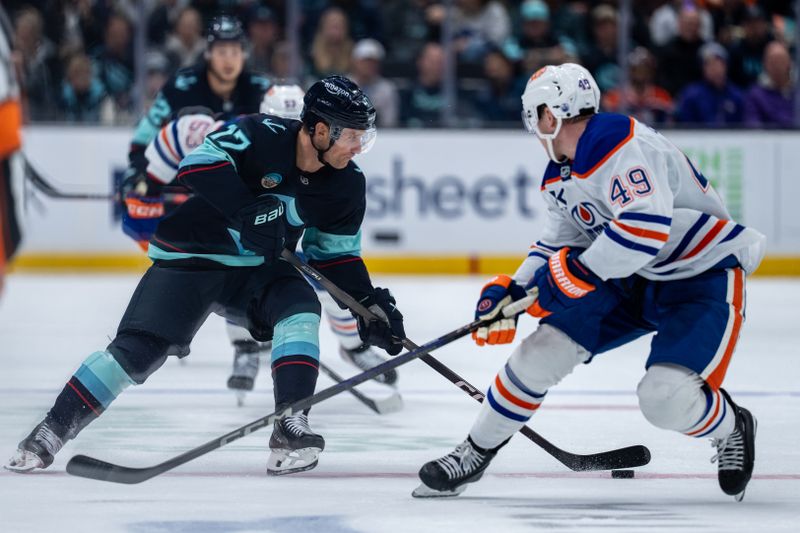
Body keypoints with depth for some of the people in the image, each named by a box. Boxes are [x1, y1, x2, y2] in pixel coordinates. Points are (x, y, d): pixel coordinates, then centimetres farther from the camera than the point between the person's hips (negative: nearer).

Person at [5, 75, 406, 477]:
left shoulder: (347, 184, -4)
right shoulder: (263, 135, -22)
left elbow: (336, 254, 6)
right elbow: (199, 162, -33)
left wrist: (370, 304, -6)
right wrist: (248, 211, -43)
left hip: (258, 268, 5)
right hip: (189, 257, -5)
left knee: (299, 308, -24)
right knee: (138, 349, -14)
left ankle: (290, 427, -27)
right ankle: (51, 432, -4)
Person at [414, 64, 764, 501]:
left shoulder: (624, 145, -26)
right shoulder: (560, 176, 6)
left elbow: (647, 227, -37)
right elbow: (558, 243, 15)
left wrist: (576, 274, -30)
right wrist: (513, 291, 0)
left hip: (702, 279, -9)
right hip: (632, 281, 9)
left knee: (666, 398, -26)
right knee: (543, 350, -2)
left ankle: (732, 429, 8)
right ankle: (474, 455, 13)